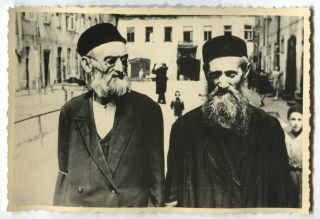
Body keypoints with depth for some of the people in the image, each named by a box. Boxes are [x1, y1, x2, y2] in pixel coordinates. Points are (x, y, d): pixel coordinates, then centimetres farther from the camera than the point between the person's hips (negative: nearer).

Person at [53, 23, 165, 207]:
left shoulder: (148, 109, -9)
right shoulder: (70, 112, -4)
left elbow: (157, 175, -5)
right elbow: (65, 175, 1)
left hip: (137, 205, -1)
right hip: (80, 205, 2)